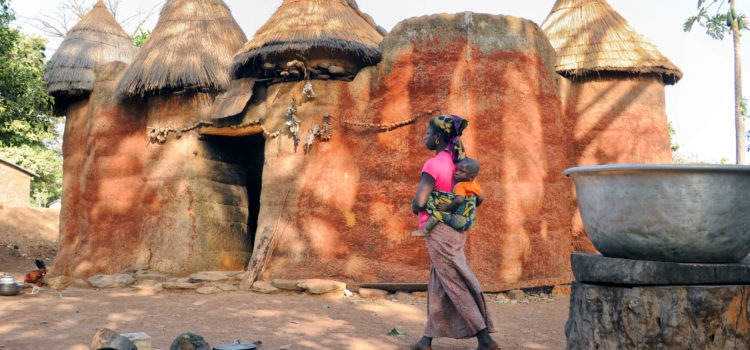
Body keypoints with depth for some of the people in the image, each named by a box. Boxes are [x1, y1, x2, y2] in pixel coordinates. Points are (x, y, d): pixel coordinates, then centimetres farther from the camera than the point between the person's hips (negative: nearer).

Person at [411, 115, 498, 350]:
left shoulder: (433, 165, -17)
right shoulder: (458, 162, 7)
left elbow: (419, 201, -23)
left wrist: (416, 208, -2)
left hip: (437, 231, -8)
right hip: (456, 230, 8)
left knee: (457, 286, -2)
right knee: (437, 287, 13)